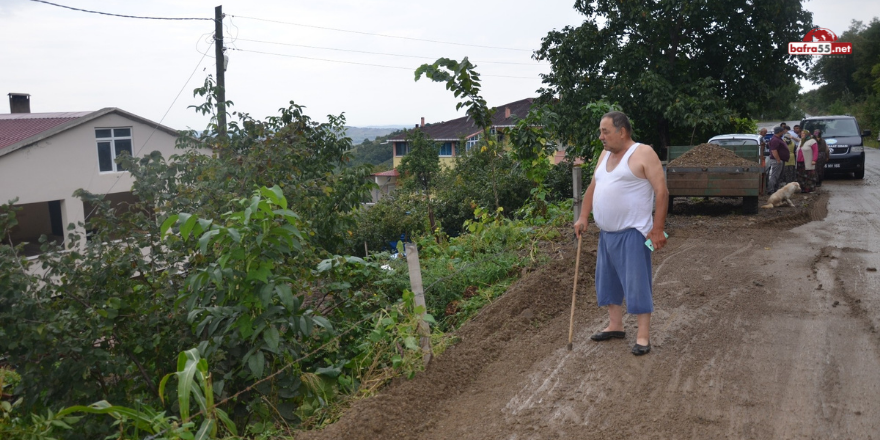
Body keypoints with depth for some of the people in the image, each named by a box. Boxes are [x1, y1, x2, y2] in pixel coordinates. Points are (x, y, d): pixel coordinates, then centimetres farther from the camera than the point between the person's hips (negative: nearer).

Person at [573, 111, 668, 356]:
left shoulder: (643, 154, -10)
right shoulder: (605, 155, 13)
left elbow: (662, 192, -13)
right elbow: (593, 188, 20)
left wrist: (657, 230, -16)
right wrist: (583, 217, 9)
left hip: (632, 234, -8)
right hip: (606, 234, 8)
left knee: (637, 284, -4)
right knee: (608, 281, 15)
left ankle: (643, 335, 5)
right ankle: (615, 326, 28)